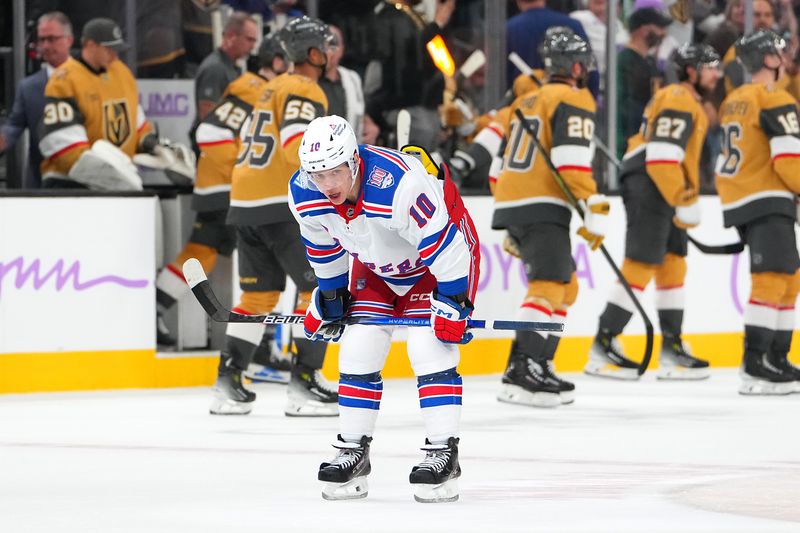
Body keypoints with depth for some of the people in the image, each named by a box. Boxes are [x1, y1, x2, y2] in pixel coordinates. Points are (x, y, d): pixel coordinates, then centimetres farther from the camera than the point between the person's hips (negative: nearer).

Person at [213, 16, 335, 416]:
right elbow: (298, 147, -24)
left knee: (258, 294, 14)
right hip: (280, 206, -9)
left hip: (245, 203, 9)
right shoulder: (305, 91, -9)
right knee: (320, 287, -4)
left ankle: (228, 383, 12)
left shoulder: (274, 89, 21)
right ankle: (304, 384, -9)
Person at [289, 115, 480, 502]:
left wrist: (453, 299, -28)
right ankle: (352, 452, 10)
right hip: (376, 263, 6)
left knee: (429, 349, -17)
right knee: (358, 349, -1)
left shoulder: (398, 184, -41)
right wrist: (330, 294, 9)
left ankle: (443, 454, -12)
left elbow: (442, 241, -32)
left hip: (444, 252, -6)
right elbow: (323, 247, 1)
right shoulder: (304, 195, -21)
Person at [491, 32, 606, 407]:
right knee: (550, 286, -17)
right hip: (541, 208, -9)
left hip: (510, 206, 9)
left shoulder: (525, 102, 23)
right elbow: (571, 160, -17)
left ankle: (538, 366, 13)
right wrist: (594, 211, -17)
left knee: (565, 288, 18)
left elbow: (499, 161, 25)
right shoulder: (574, 101, -4)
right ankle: (521, 373, -30)